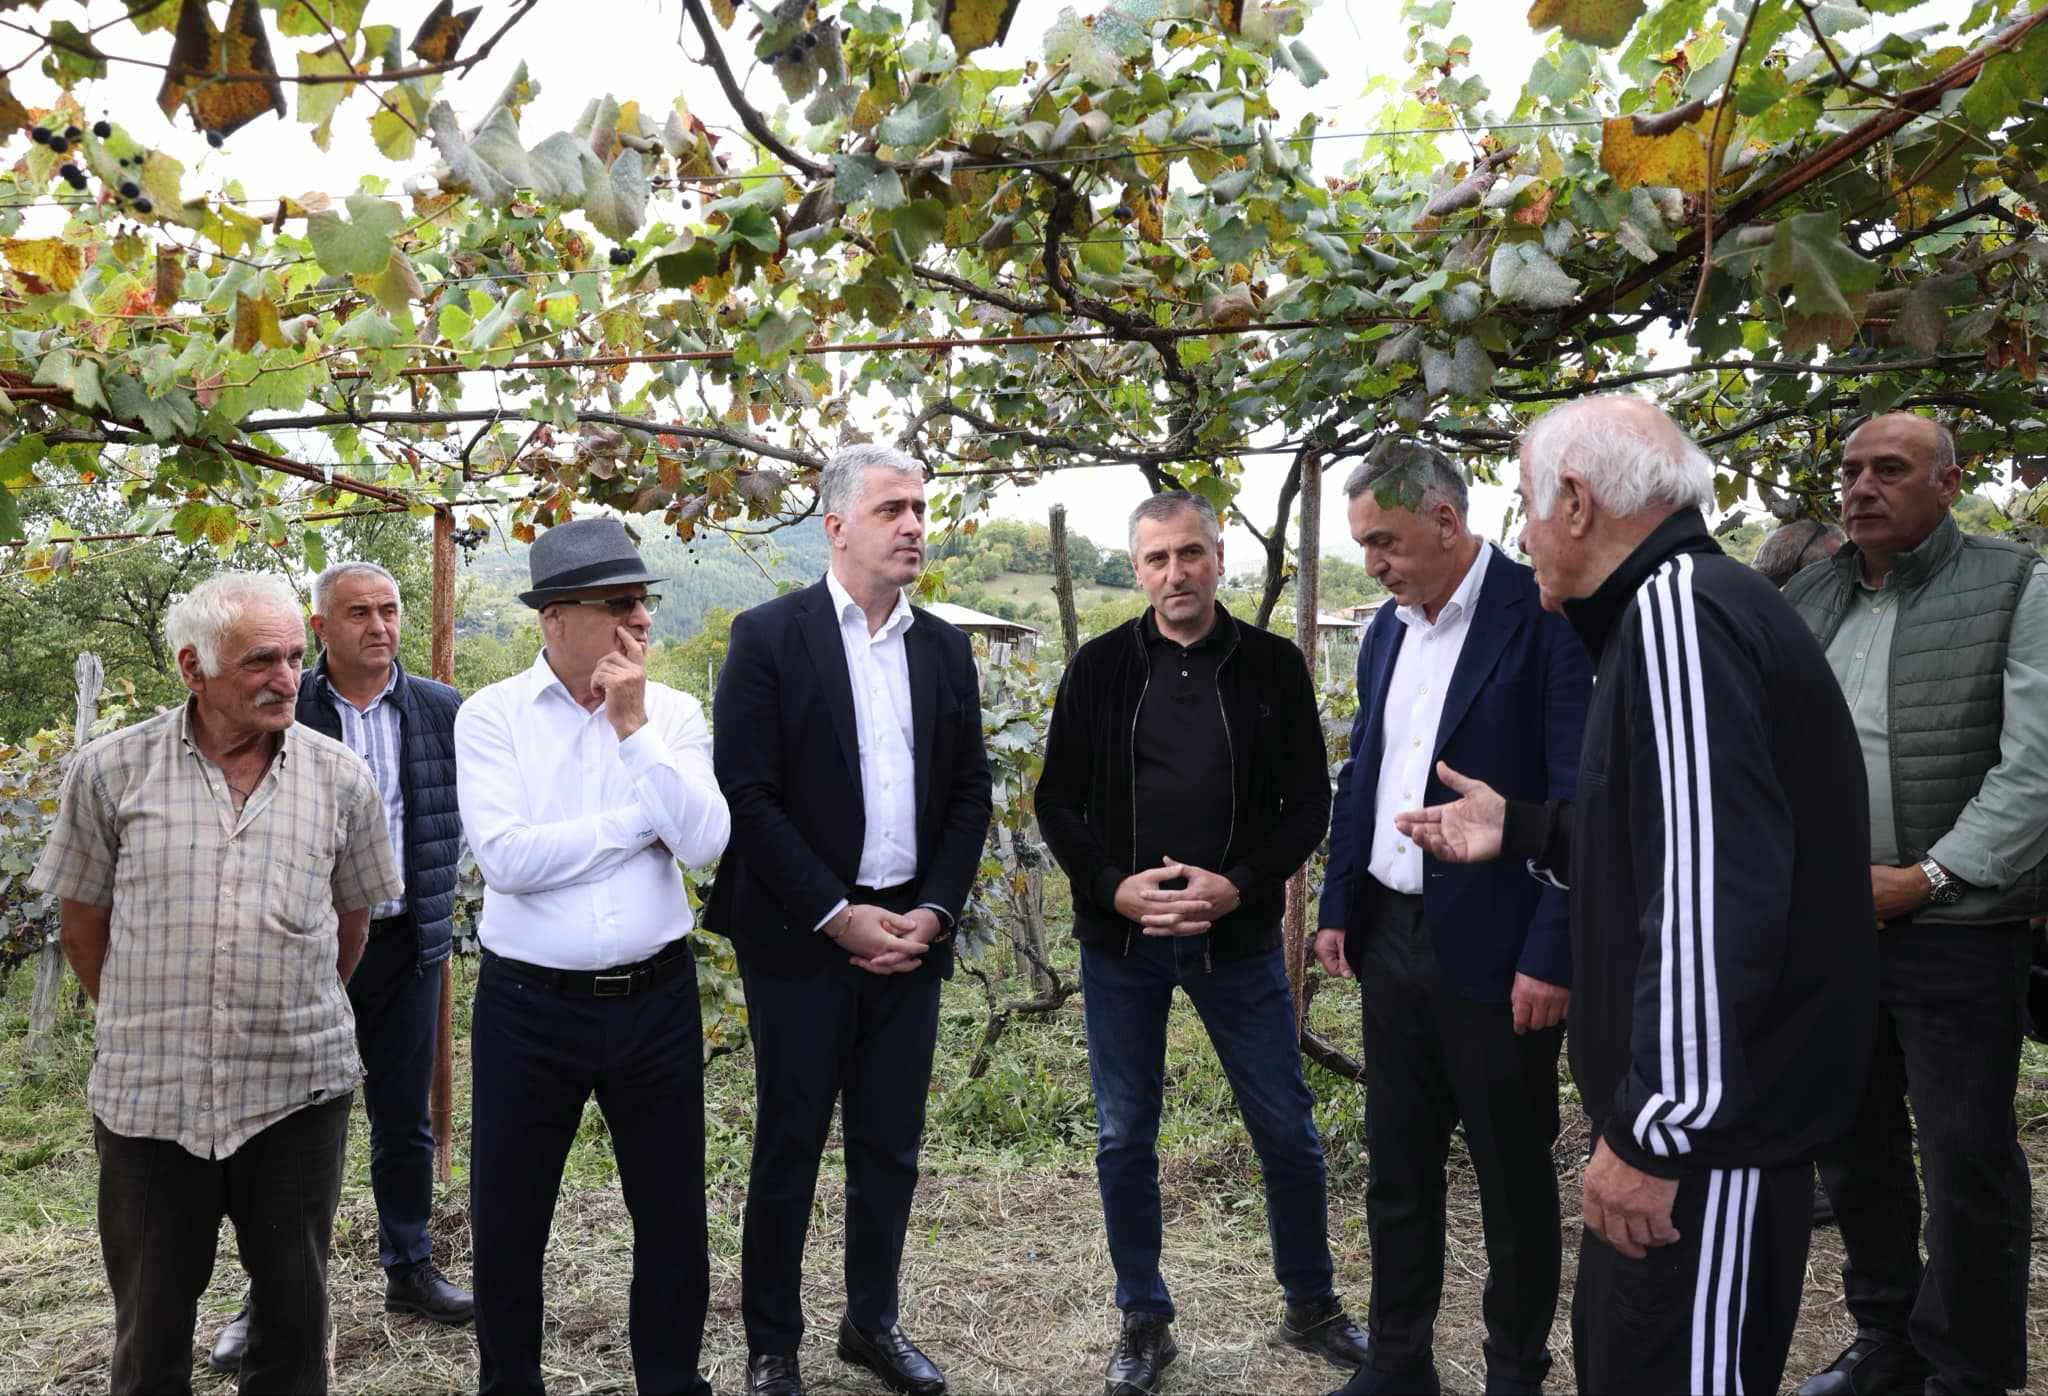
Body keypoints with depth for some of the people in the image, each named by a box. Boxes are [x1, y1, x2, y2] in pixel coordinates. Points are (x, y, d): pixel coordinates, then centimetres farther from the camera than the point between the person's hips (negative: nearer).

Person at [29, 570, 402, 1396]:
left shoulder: (341, 778, -2)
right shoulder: (111, 771, -4)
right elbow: (81, 924, 7)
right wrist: (141, 1022, 12)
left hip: (298, 1089, 1)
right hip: (149, 1092, 0)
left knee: (294, 1305, 13)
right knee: (152, 1324, 14)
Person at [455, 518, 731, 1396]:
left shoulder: (673, 713, 0)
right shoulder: (490, 716, -6)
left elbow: (704, 842, -12)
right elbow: (506, 856, -19)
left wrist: (633, 726, -17)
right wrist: (645, 817, -13)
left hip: (657, 1000, 2)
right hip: (529, 1005, -1)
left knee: (673, 1212, 14)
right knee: (507, 1220, 13)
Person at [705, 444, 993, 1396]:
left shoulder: (945, 648, 9)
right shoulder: (770, 636, -6)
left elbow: (970, 793, 9)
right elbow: (748, 796, -11)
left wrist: (934, 912, -4)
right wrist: (839, 916, -13)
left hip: (911, 933, 4)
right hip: (801, 938, -4)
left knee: (890, 1146, 13)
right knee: (789, 1146, 7)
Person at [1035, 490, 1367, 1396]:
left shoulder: (1272, 666, 0)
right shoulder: (1100, 667, 1)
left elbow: (1308, 802, 0)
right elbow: (1058, 801, 2)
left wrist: (1239, 886, -14)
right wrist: (1115, 887, -13)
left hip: (1237, 938, 0)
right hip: (1120, 939, 1)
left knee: (1288, 1131, 9)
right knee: (1124, 1139, 9)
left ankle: (1310, 1307, 31)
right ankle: (1144, 1322, 27)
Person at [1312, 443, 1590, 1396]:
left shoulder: (1544, 617, -13)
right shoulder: (1388, 629, 10)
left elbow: (1579, 799, -16)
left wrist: (1553, 954, -17)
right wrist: (1339, 908, 12)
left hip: (1494, 951, -7)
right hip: (1392, 940, 7)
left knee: (1514, 1177, 10)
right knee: (1396, 1169, 15)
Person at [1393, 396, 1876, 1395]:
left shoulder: (1678, 609, -19)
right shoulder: (1669, 606, 14)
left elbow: (1714, 889, -27)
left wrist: (1652, 1130, -24)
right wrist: (1524, 830, 17)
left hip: (1713, 1119, -10)